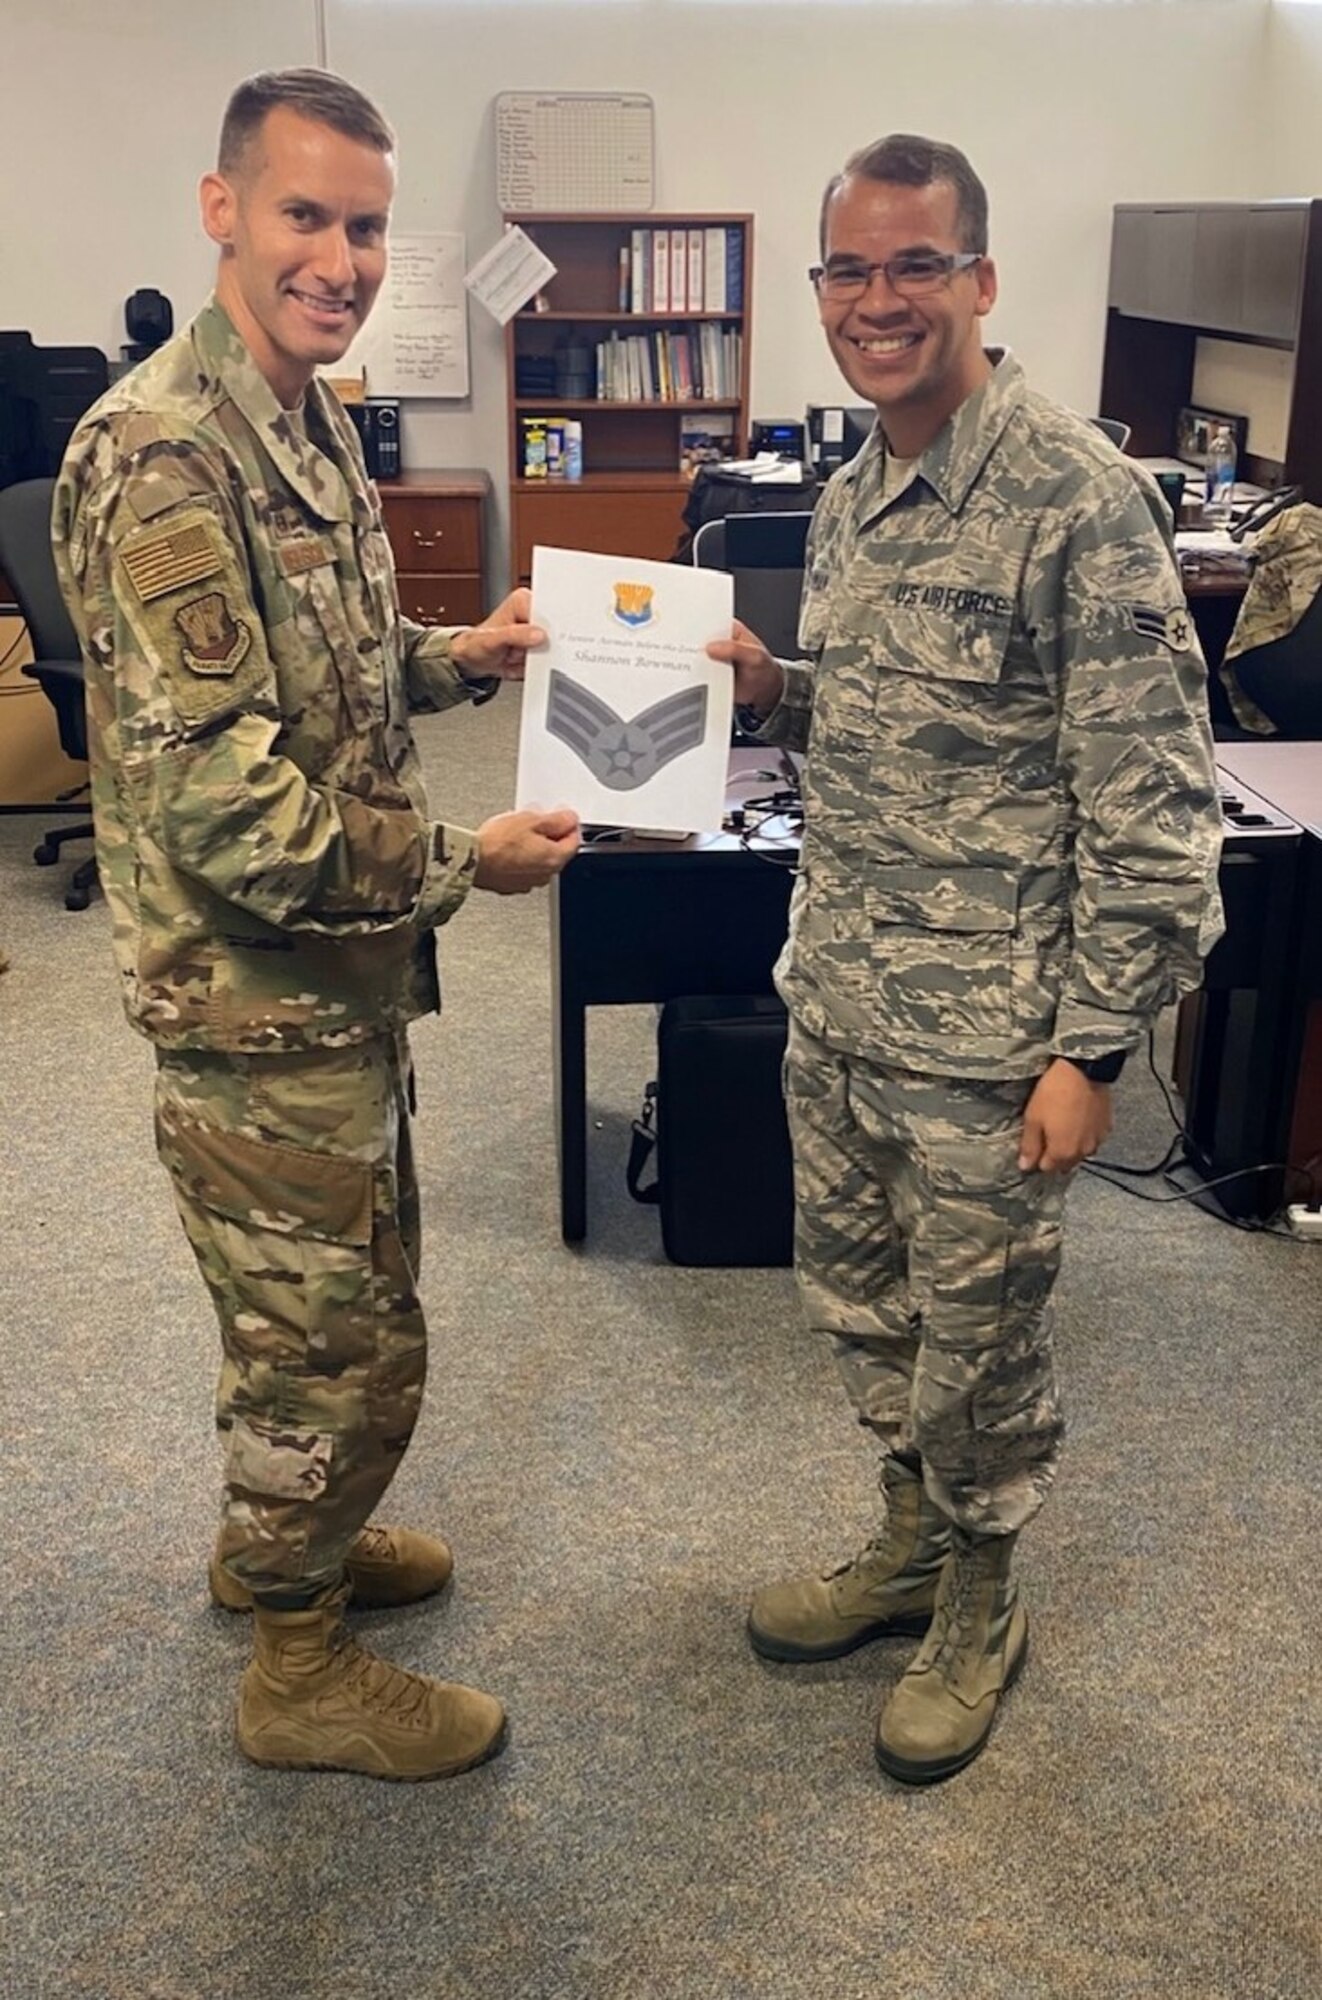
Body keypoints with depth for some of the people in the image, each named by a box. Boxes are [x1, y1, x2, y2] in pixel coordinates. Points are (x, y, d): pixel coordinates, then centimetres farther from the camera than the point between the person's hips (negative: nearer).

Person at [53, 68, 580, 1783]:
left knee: (329, 1307, 25)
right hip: (257, 999, -9)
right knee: (342, 1347, 5)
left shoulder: (312, 427, 8)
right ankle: (300, 1674, 28)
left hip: (344, 978, 9)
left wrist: (459, 659, 5)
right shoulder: (161, 455, -24)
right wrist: (463, 861, -21)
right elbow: (220, 798, -29)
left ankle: (281, 1540, 48)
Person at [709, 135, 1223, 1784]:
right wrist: (772, 690, -1)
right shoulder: (851, 498, 8)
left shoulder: (1079, 501, -17)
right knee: (856, 1295, 20)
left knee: (979, 1335, 10)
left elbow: (1151, 802, -17)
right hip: (833, 995, 8)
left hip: (983, 1029, -7)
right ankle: (907, 1543, 43)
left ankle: (980, 1607, 34)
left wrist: (1093, 1045, -18)